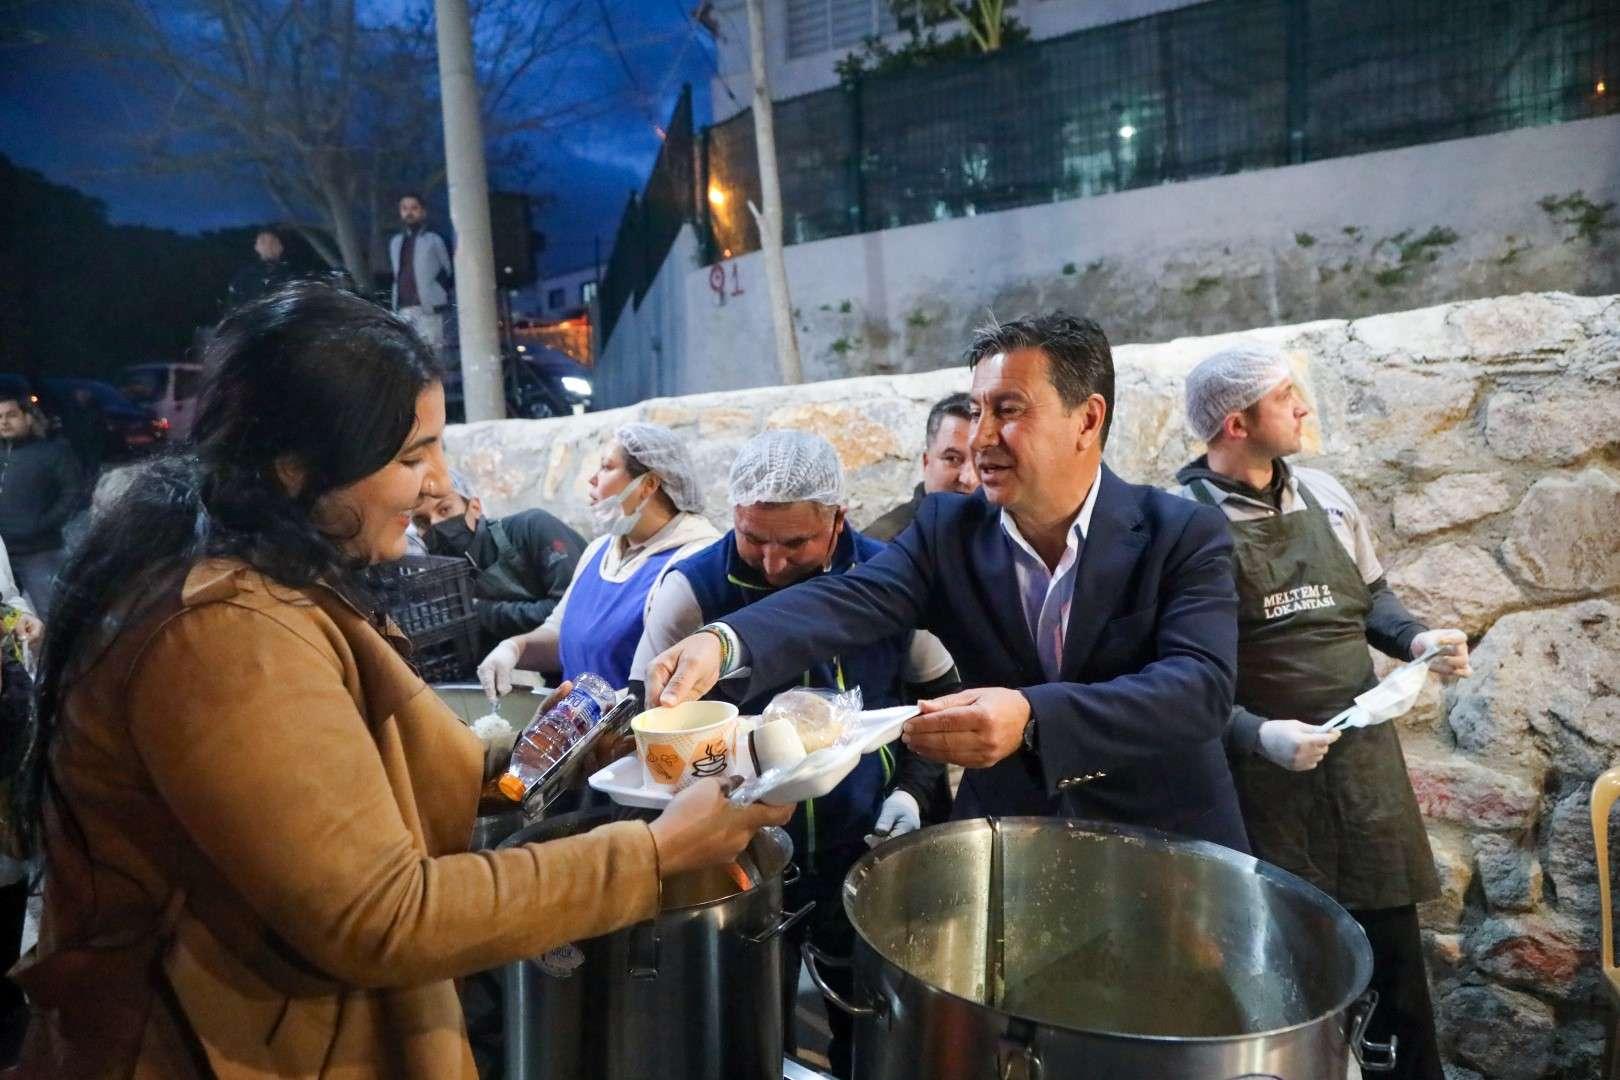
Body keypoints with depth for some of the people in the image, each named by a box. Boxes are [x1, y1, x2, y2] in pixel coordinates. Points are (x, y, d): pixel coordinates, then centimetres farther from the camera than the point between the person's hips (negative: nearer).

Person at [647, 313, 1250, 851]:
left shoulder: (1186, 537, -10)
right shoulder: (949, 528, -3)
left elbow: (1202, 685, -24)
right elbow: (851, 600, -19)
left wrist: (1031, 718, -40)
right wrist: (724, 642, -40)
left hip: (1165, 842, -1)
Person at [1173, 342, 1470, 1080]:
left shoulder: (1322, 493, 5)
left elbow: (1369, 595, 18)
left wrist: (1414, 639, -1)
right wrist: (1255, 736, -23)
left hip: (1364, 752, 5)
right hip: (1264, 770, -5)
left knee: (1391, 935, 16)